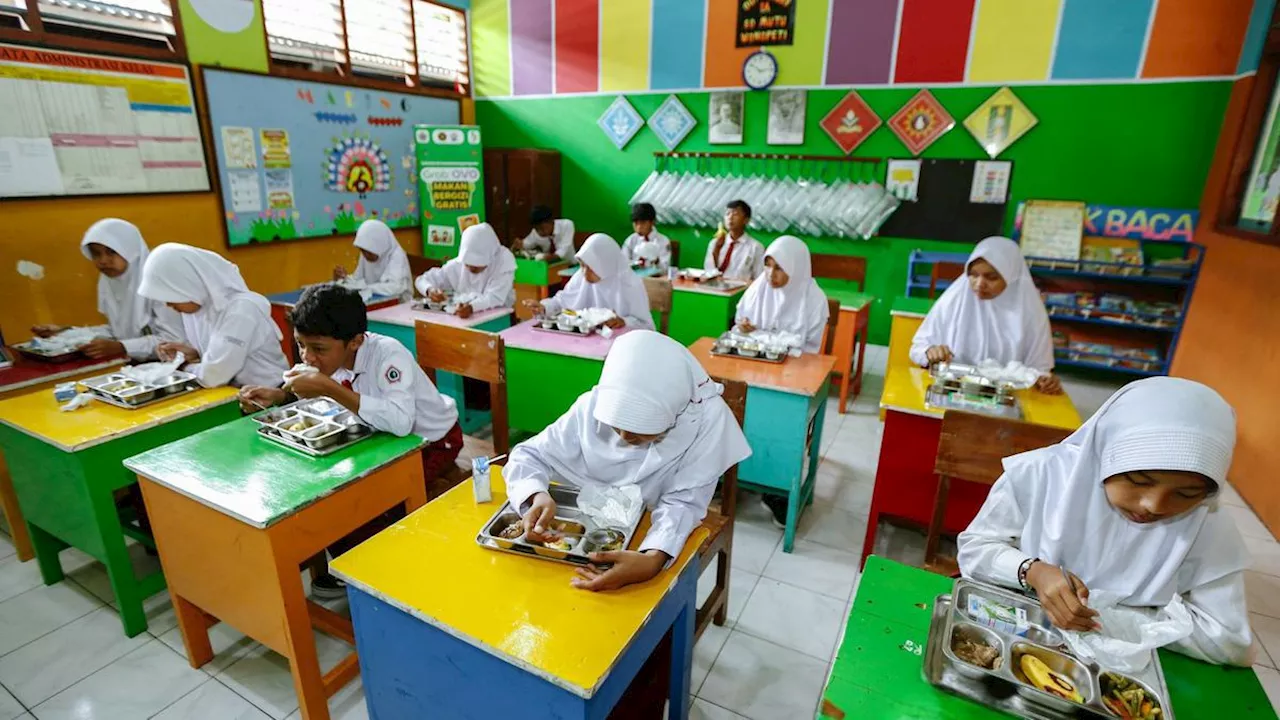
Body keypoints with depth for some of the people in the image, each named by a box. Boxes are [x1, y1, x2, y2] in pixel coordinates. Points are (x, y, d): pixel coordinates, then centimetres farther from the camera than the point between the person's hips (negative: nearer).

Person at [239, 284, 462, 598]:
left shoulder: (387, 353, -33)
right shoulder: (336, 355, -12)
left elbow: (399, 421, -48)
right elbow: (320, 396, 9)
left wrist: (330, 389, -43)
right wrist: (279, 395, -11)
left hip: (432, 442, -8)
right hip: (387, 438, 8)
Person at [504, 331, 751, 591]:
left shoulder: (707, 417, -25)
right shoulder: (594, 405, -21)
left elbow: (683, 503, -23)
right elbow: (528, 454, -13)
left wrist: (653, 559, -42)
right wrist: (536, 496, -34)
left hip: (655, 538, -1)